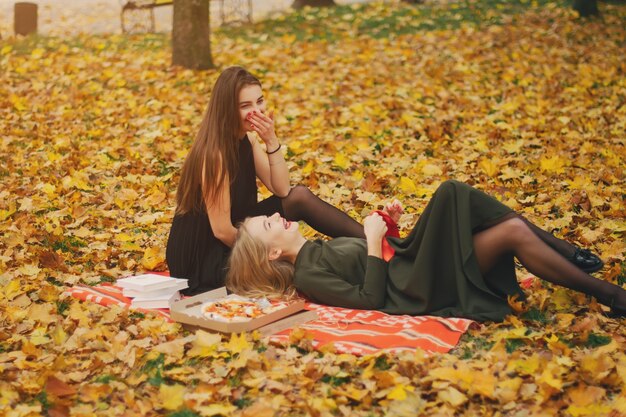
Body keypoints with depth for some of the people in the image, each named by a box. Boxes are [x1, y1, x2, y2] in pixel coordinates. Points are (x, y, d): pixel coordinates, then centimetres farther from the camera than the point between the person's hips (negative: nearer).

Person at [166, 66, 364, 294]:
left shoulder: (245, 140, 0)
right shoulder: (214, 153, -27)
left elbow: (282, 190, -4)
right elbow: (222, 231, -24)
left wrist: (271, 140, -16)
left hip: (236, 238, 8)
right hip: (205, 259, -8)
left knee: (300, 196, -3)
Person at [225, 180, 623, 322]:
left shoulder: (317, 249, 20)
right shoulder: (308, 276, -9)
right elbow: (370, 299, -18)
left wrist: (382, 225, 7)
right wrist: (374, 241, -17)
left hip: (415, 266, 9)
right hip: (421, 290, -9)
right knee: (513, 232, -22)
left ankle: (567, 255, -3)